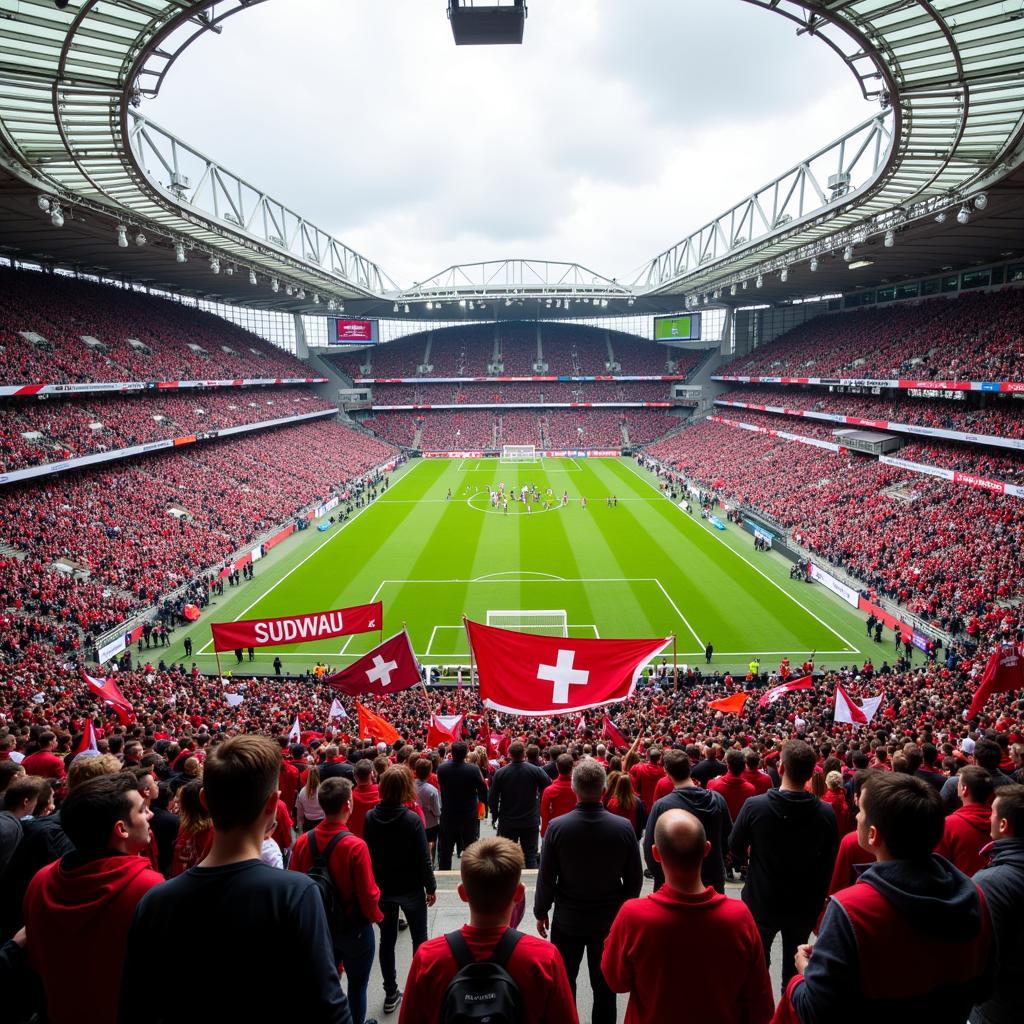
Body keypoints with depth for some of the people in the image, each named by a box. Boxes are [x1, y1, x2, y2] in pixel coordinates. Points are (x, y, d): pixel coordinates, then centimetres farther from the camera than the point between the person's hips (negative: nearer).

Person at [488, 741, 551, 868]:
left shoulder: (500, 773, -11)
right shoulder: (536, 771, -13)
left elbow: (493, 799, -5)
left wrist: (495, 817, 10)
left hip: (507, 822, 1)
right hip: (530, 821, 0)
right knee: (530, 855, 10)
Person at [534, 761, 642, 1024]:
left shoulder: (557, 826, -18)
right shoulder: (624, 827, -16)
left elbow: (546, 877, -10)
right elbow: (634, 878, -5)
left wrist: (541, 912, 6)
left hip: (567, 920, 0)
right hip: (610, 920, 1)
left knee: (564, 984, 19)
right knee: (605, 987, 17)